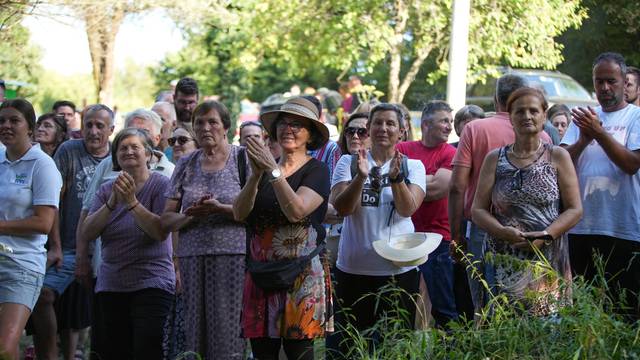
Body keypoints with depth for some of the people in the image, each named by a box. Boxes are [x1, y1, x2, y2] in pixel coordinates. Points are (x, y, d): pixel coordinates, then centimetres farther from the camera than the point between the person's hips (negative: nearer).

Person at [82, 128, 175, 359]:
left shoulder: (161, 185, -3)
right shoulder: (107, 190, 12)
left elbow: (161, 232, -14)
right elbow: (88, 232, 1)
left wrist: (132, 202, -19)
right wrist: (112, 203, -13)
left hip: (151, 285, -5)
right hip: (110, 285, 5)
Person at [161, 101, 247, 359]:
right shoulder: (186, 164, 14)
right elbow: (167, 220, 12)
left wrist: (220, 208, -16)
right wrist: (191, 216, -8)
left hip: (232, 253, -3)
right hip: (191, 257, 4)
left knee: (227, 331, -10)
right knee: (195, 333, 0)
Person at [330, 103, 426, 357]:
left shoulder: (413, 166, 4)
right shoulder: (348, 162, 5)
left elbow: (407, 209, -11)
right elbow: (341, 208, -8)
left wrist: (396, 177, -26)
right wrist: (361, 177, -22)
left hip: (399, 269, 0)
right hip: (353, 269, 0)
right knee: (350, 344, 6)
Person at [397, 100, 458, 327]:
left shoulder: (450, 153, -1)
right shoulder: (403, 149, 8)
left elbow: (438, 189, -13)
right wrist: (429, 180, -12)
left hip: (437, 237, -3)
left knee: (443, 307, -1)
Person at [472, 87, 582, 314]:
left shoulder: (558, 157, 7)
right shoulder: (495, 159, 11)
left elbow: (575, 210, 3)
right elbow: (478, 210, 8)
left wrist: (545, 235, -12)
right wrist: (503, 232, -10)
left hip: (548, 260, -1)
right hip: (503, 265, 1)